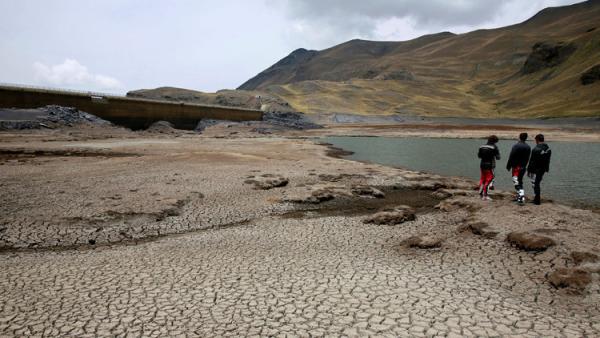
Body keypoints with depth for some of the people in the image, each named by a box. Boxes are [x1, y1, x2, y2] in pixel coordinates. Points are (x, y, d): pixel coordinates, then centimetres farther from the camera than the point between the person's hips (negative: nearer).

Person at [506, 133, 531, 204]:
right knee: (520, 181, 18)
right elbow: (527, 158, 11)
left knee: (517, 182, -9)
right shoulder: (528, 147, 8)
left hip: (516, 166, -7)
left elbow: (511, 157, -13)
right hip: (523, 167, 7)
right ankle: (519, 196, 25)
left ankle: (522, 197, -21)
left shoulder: (516, 146, -14)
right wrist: (524, 165, 20)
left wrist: (508, 166, -6)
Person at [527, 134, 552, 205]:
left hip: (536, 170, -7)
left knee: (535, 184, 1)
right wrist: (546, 169, 18)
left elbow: (532, 161, -17)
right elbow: (548, 161, 10)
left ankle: (537, 200, 6)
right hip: (543, 170, 7)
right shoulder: (548, 149, 4)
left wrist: (529, 170, -9)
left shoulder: (535, 149, -20)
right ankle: (537, 198, 25)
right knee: (538, 183, 19)